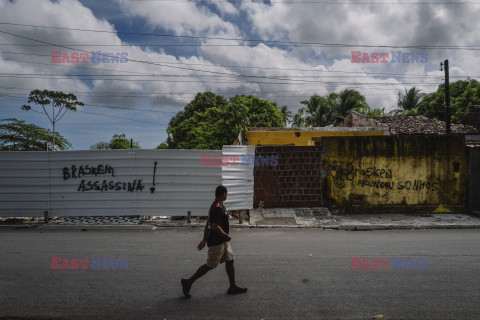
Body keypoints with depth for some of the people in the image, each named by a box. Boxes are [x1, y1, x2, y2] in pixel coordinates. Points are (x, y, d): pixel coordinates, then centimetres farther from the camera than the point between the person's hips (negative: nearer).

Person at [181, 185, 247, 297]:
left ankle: (233, 287, 19)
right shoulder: (218, 208, -22)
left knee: (230, 261, 11)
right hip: (217, 242, -10)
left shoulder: (215, 206, 11)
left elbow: (207, 225, 15)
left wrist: (204, 240, 18)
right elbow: (215, 227, -29)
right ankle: (188, 282, 11)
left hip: (223, 242, 10)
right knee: (210, 265, 0)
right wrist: (227, 236, -15)